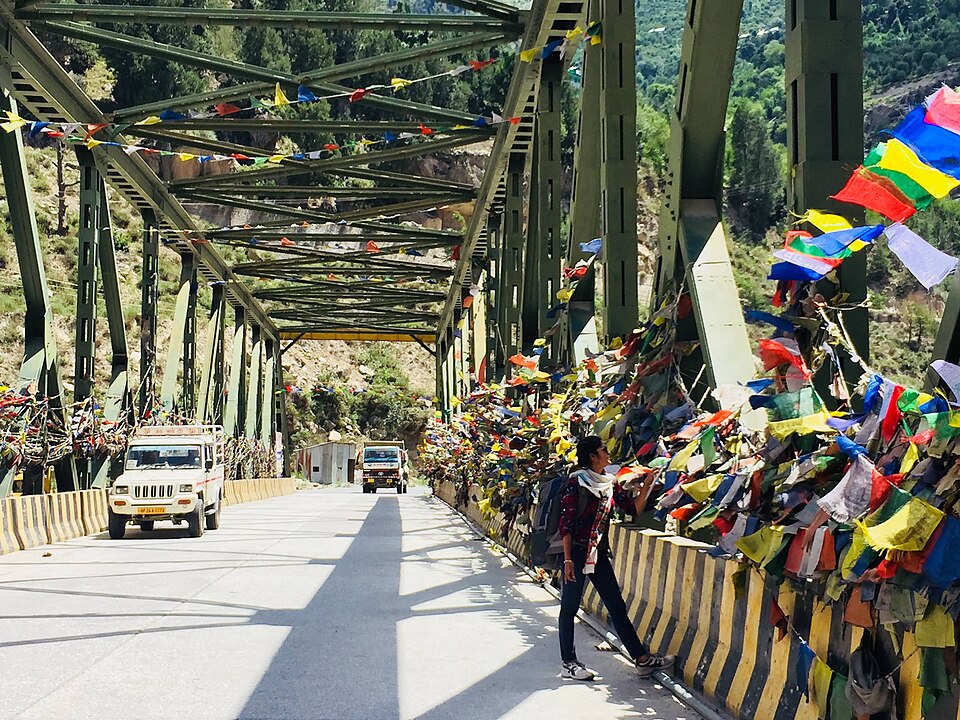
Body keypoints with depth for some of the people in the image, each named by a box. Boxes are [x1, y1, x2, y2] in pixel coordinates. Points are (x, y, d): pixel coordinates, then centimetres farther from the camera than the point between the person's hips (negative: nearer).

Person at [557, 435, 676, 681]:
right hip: (576, 552, -7)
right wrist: (567, 559, -18)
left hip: (599, 553, 7)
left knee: (617, 607, 7)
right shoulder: (576, 483, -11)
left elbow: (633, 508, 5)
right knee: (569, 607, 2)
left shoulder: (610, 483, 9)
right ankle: (568, 663, 11)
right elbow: (566, 524, -13)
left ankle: (642, 659, 9)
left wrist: (647, 487, -7)